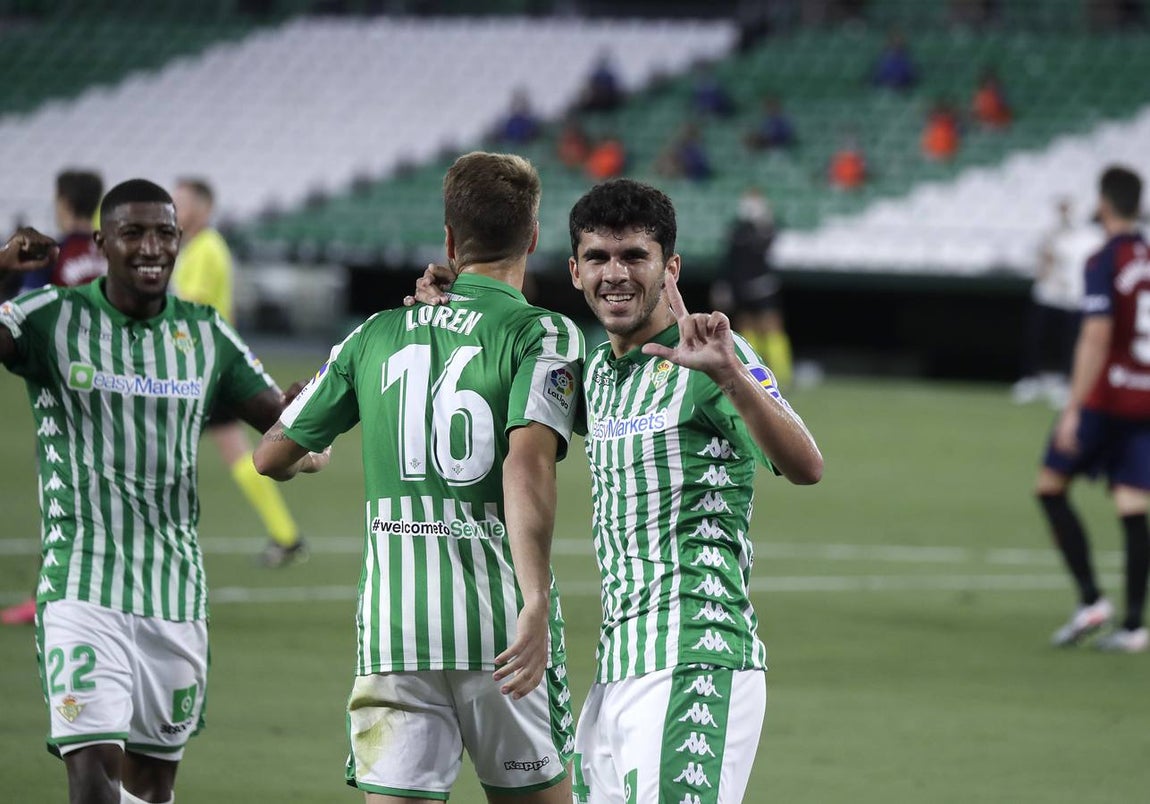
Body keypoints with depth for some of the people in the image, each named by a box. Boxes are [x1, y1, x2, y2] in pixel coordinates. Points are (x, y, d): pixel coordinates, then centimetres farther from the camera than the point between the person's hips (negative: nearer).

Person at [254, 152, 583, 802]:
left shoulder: (377, 335, 11)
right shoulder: (547, 335, -1)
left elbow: (272, 457, 19)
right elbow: (528, 463, -18)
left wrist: (303, 463, 43)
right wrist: (536, 604, -25)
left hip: (392, 629, 2)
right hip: (500, 624, -2)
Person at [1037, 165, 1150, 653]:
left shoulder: (1105, 263, -10)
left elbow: (1096, 338, -18)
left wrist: (1074, 409, -19)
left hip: (1105, 398, -6)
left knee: (1051, 488, 8)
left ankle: (1091, 599, -3)